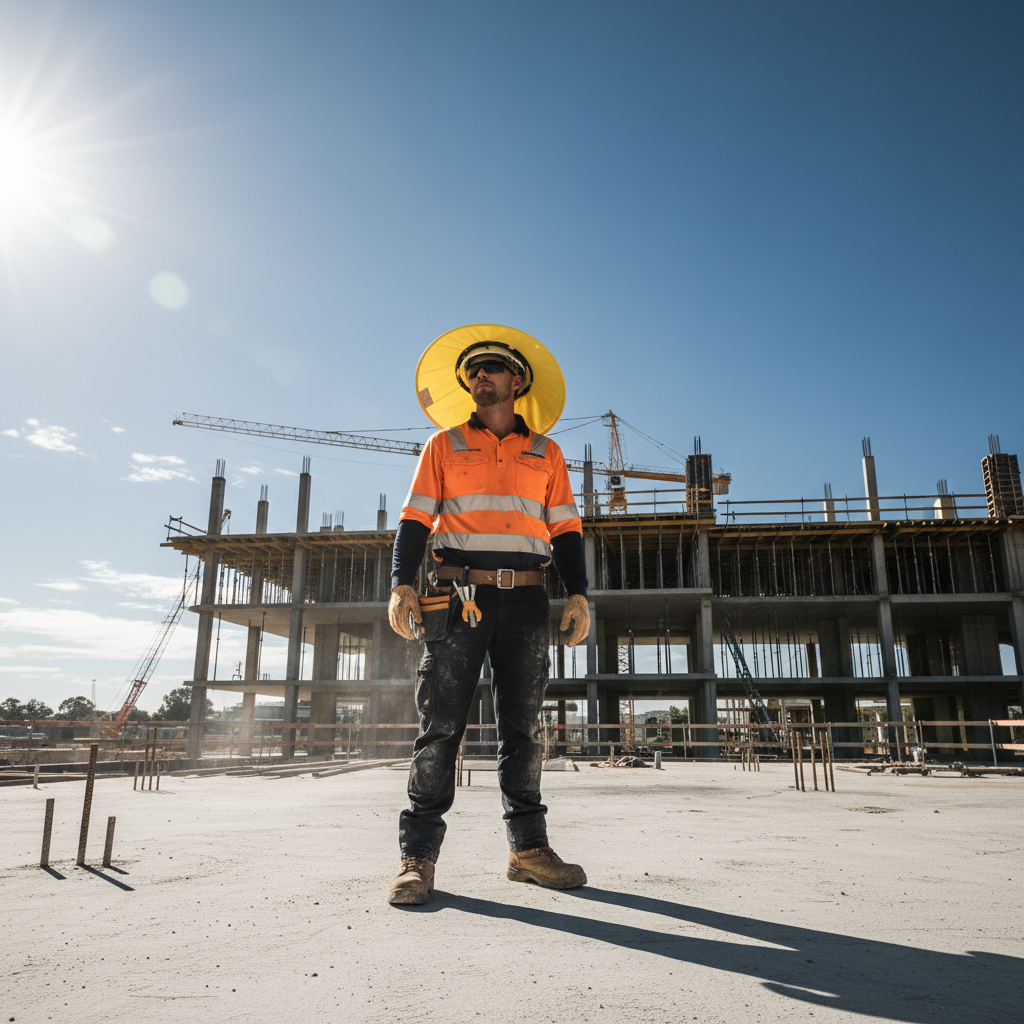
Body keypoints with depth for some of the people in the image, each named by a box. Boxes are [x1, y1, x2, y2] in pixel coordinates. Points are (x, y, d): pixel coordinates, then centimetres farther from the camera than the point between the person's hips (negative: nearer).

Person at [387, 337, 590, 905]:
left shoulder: (546, 453, 17)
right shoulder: (445, 445, 13)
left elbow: (566, 530, 13)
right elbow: (415, 519, 6)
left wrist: (577, 594, 0)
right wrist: (402, 584, -7)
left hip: (526, 602, 2)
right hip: (459, 598, -1)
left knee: (523, 727, 6)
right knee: (440, 725, -4)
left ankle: (528, 847, 15)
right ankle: (418, 855, 3)